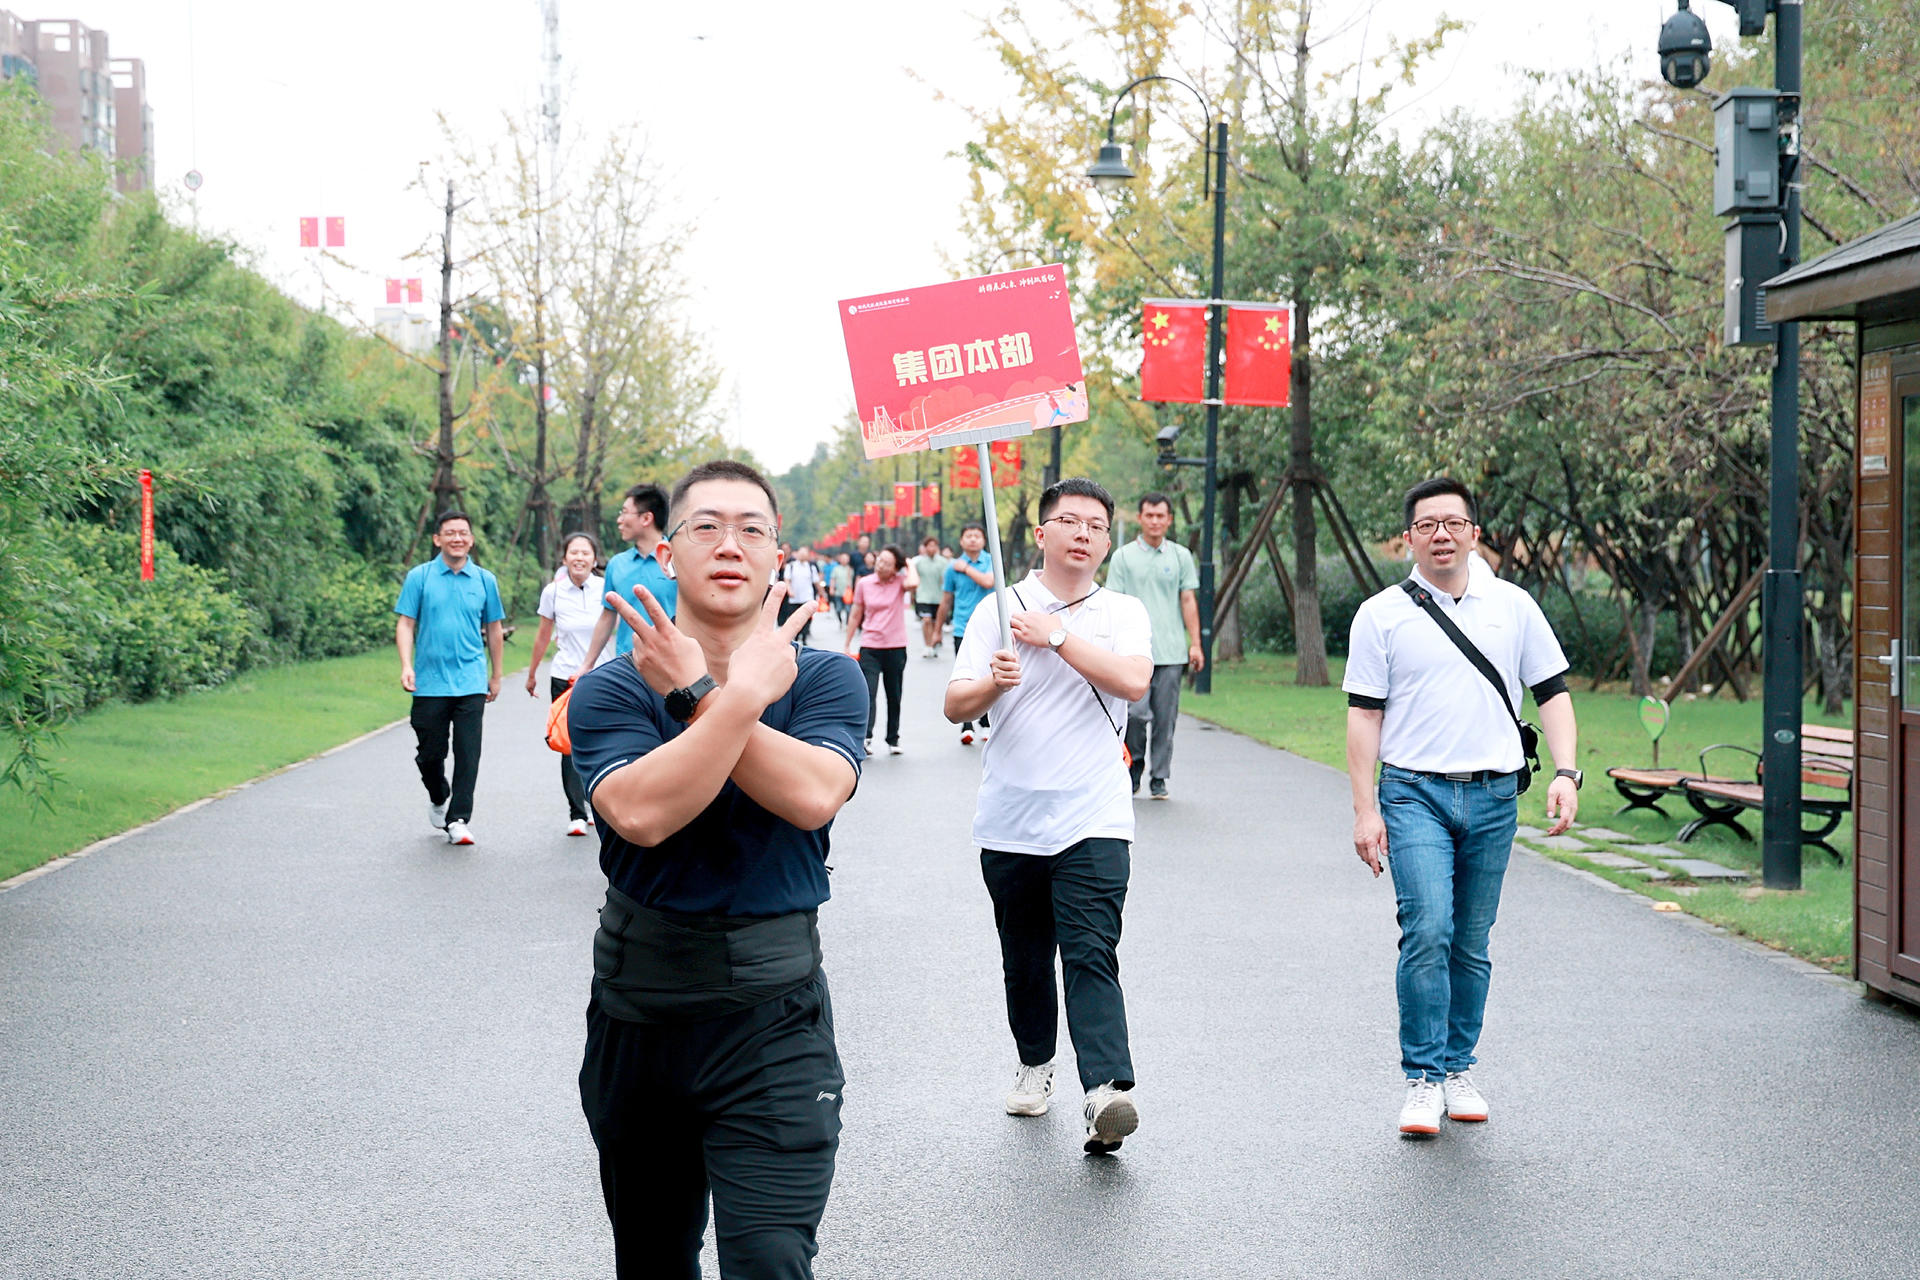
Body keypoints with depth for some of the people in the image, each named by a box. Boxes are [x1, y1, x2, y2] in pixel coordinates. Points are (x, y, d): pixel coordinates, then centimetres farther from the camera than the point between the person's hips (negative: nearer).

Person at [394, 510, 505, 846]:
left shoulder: (485, 580, 7)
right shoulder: (419, 577, 2)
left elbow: (493, 629, 16)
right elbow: (405, 624, 2)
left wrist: (496, 676, 18)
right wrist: (406, 666, -12)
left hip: (471, 682, 0)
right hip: (430, 681, 0)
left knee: (467, 753, -6)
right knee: (430, 752, 7)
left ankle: (458, 820, -2)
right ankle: (438, 799, 35)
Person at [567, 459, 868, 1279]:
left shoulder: (824, 679, -1)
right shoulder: (609, 691, -3)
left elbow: (813, 796, -21)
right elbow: (641, 812, -23)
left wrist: (695, 694, -18)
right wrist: (747, 691, -21)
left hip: (770, 1009, -2)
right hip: (636, 1004, 2)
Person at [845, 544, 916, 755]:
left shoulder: (899, 582, -2)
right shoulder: (864, 584, 1)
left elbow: (912, 583, -28)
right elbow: (855, 616, 9)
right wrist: (847, 646, 10)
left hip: (896, 648, 0)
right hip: (869, 648, 0)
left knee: (894, 697, 11)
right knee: (869, 693, -15)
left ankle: (893, 740, 22)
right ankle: (866, 737, -23)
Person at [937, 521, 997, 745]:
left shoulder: (991, 561, 4)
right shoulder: (953, 566, 6)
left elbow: (988, 582, -17)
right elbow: (946, 600, 15)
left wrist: (966, 569, -7)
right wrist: (938, 628, 20)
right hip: (962, 630, 0)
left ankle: (986, 725, 18)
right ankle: (966, 727, -5)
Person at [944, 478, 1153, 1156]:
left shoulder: (1123, 612, 7)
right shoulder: (999, 609, 7)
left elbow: (1134, 680, -13)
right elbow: (955, 704, 1)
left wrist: (1057, 635, -11)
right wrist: (991, 683, -20)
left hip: (1091, 820, -2)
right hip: (1009, 820, 2)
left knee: (1091, 954, -15)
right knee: (1024, 958, 12)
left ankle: (1105, 1090, -25)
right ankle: (1034, 1063, 32)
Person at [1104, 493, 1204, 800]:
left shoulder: (1181, 556, 10)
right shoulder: (1124, 556, 5)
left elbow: (1188, 602, 11)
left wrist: (1195, 643, 4)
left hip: (1172, 651, 2)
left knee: (1165, 717, 2)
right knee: (1135, 711, -11)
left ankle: (1159, 778, 11)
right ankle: (1135, 763, 13)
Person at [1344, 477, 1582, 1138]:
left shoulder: (1513, 606, 8)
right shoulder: (1382, 614, 2)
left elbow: (1552, 692, 12)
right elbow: (1365, 713, 3)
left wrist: (1565, 772, -2)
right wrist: (1365, 809, -3)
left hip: (1493, 796, 3)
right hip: (1415, 792, -2)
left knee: (1471, 944, 8)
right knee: (1427, 931, -16)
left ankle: (1459, 1068, 22)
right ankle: (1422, 1079, -9)